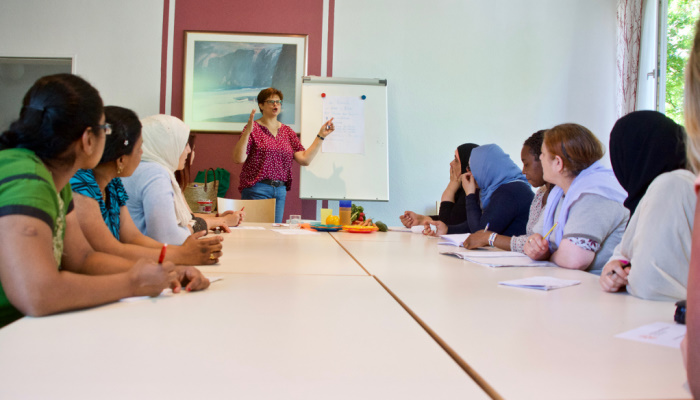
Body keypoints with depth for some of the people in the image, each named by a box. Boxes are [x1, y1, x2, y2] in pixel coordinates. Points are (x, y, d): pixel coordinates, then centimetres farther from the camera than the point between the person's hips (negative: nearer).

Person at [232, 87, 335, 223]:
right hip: (257, 190, -5)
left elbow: (305, 159, 5)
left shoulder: (287, 131, 13)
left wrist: (321, 136, 3)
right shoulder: (253, 128, -3)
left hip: (280, 190, 5)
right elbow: (238, 159, -13)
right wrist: (247, 132, -23)